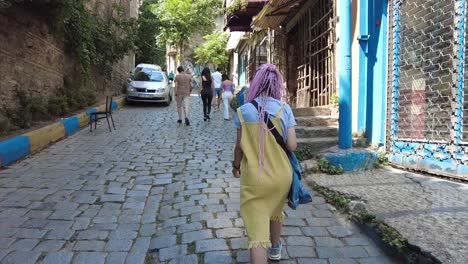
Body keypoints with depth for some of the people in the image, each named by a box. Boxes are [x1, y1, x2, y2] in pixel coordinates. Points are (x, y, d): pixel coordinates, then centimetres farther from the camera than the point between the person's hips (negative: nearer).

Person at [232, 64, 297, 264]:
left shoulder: (243, 111, -8)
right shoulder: (284, 110, -8)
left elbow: (239, 146, -5)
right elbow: (292, 146, -10)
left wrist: (236, 166, 14)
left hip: (254, 178, -3)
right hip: (281, 175, 3)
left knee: (256, 229, 1)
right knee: (276, 212, 30)